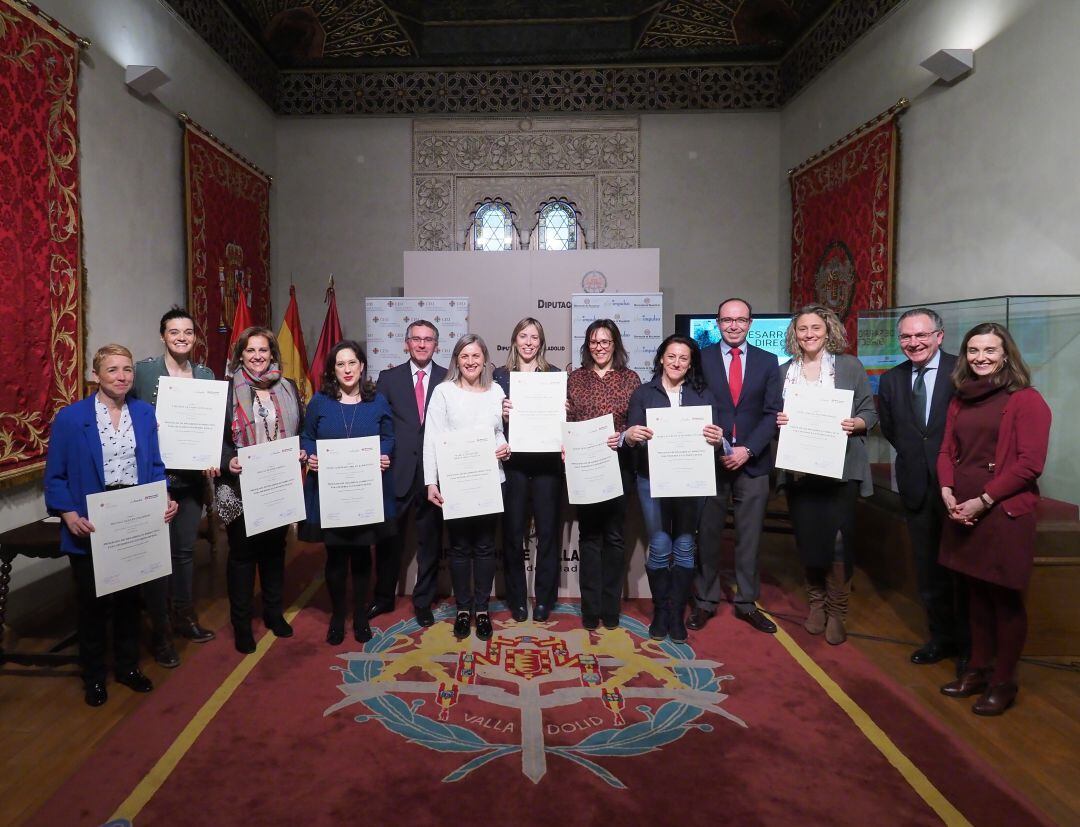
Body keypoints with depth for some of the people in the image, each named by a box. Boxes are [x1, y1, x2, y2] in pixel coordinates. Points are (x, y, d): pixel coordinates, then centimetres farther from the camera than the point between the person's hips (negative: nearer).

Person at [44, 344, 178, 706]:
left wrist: (165, 500, -11)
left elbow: (155, 466, 5)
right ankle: (93, 676, 30)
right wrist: (69, 516, -20)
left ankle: (127, 666, 35)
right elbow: (55, 476, -7)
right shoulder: (70, 417, -9)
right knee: (93, 601, 11)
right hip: (91, 526, -3)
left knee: (130, 596, 17)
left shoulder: (144, 413, 2)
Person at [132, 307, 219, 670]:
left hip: (191, 476, 4)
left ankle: (184, 617, 32)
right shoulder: (142, 370, -6)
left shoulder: (206, 374, 6)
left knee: (185, 549, 16)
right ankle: (161, 632, 16)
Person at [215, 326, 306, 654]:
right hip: (241, 486, -3)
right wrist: (228, 462, -21)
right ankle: (241, 623, 18)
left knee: (275, 547, 15)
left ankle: (273, 611, 31)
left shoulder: (288, 388, 7)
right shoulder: (228, 390, -3)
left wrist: (301, 453, -6)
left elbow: (300, 430, 11)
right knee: (242, 551, 6)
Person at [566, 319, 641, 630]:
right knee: (589, 535, 5)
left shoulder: (630, 378, 4)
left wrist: (622, 437, -16)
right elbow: (566, 421, 5)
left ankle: (611, 608, 17)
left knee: (614, 535, 6)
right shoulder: (575, 379, 6)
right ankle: (590, 608, 14)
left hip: (618, 464, 0)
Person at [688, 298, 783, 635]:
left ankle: (747, 603, 21)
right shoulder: (701, 358, 3)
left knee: (749, 538, 8)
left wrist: (748, 449, -11)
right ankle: (705, 602, 20)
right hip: (710, 460, -1)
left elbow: (772, 413, 1)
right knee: (707, 535, 7)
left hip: (753, 461, 1)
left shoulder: (767, 361, 6)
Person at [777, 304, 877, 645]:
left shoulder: (849, 366, 3)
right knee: (807, 538, 6)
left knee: (838, 538, -4)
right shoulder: (784, 371, 11)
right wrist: (777, 421, -7)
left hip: (840, 467, -2)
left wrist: (857, 423, -17)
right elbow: (773, 415, 15)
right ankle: (816, 603, 27)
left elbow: (870, 412, 3)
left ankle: (836, 612, 13)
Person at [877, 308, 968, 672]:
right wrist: (913, 454, 2)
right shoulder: (891, 379, 5)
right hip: (917, 487, 4)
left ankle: (970, 645, 27)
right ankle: (942, 637, 31)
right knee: (928, 568, 14)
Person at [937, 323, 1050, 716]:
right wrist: (947, 491, -4)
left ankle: (1003, 681, 18)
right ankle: (978, 669, 27)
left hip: (1004, 514, -6)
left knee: (1005, 598, 4)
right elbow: (947, 452, 13)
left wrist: (983, 500, -15)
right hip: (963, 513, 6)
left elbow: (1030, 463, -13)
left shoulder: (1026, 400, -7)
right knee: (976, 593, 15)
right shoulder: (961, 399, 13)